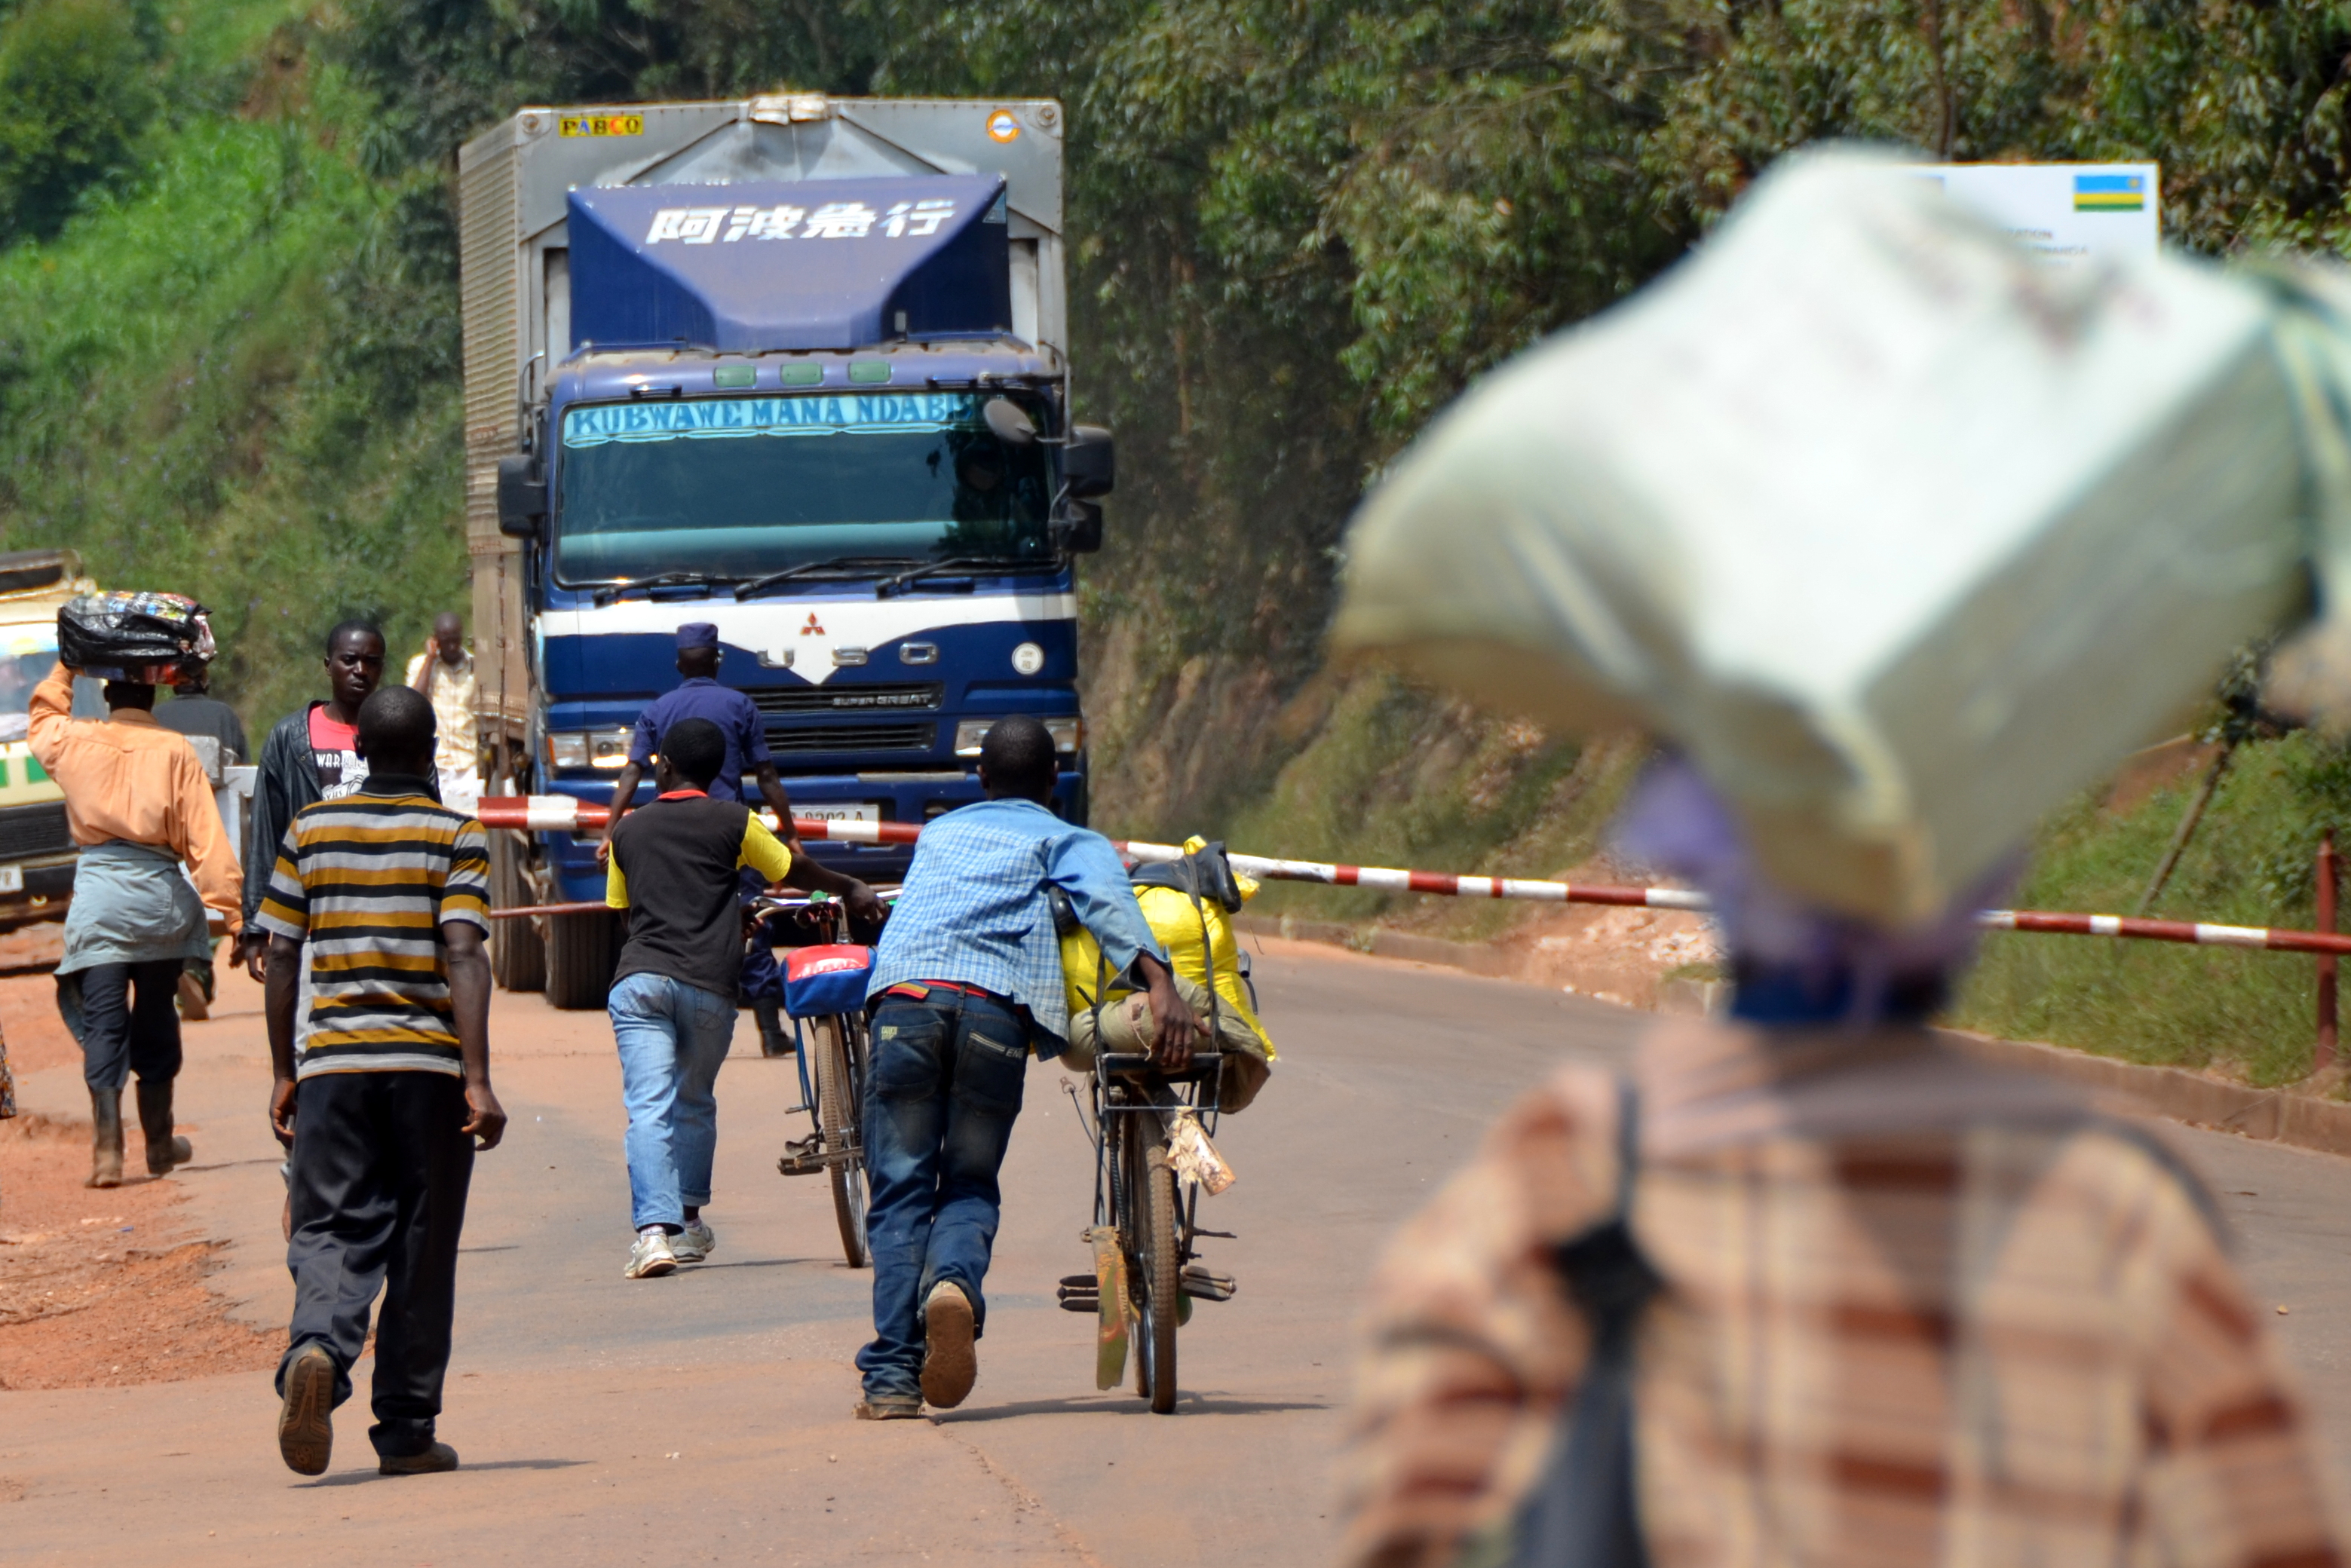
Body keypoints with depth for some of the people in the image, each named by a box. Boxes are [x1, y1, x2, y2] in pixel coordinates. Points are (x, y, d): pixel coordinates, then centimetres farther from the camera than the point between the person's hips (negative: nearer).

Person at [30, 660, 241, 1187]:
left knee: (104, 1025, -2)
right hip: (161, 896, 1)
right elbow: (205, 837, -6)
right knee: (155, 1021, 16)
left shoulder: (74, 742, 0)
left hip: (98, 899, -1)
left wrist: (65, 668, 38)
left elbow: (42, 719, 26)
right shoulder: (175, 752, -4)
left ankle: (108, 1150, -15)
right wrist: (231, 907, -5)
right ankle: (160, 1143, 27)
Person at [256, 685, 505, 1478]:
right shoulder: (456, 837, -2)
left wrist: (284, 1074, 15)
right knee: (422, 1249, 8)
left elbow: (282, 958, 8)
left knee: (332, 1231, 1)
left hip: (331, 1060, 2)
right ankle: (406, 1430, 11)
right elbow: (462, 956, -11)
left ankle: (317, 1347, -30)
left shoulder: (310, 830, 7)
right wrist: (477, 1080, -14)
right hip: (428, 1063, -2)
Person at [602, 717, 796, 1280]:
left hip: (639, 978, 0)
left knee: (648, 1107, -9)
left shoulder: (629, 831, 17)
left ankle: (653, 1229, -23)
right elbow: (792, 872, 19)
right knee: (694, 1103, 19)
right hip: (707, 981, 0)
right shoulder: (734, 822, 8)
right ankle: (687, 1221, 28)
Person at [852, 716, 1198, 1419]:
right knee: (971, 1185, 10)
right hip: (998, 1008, -2)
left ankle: (891, 1377, -7)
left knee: (901, 1192, 4)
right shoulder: (1067, 841, 21)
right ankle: (954, 1280, -24)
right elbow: (1107, 900, 0)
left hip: (903, 996, 2)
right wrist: (1160, 984, -14)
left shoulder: (938, 834, 34)